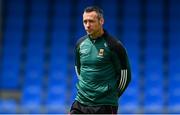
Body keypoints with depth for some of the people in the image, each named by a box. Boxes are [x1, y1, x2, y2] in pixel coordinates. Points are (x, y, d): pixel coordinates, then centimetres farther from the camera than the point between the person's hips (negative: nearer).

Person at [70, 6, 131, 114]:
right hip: (80, 104, 5)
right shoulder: (80, 43, 7)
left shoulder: (114, 45, -9)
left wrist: (111, 95, 5)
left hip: (105, 106, -5)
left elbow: (125, 76, -2)